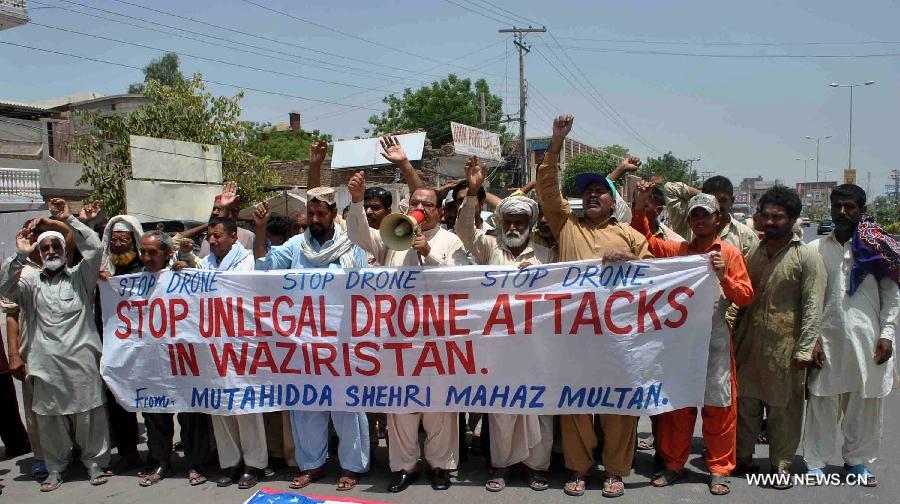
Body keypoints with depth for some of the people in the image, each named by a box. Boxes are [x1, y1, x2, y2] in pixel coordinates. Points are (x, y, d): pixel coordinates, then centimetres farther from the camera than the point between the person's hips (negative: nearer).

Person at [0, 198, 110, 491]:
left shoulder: (80, 277, 10)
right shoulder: (31, 283, 14)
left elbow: (94, 248, -3)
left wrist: (68, 220, -8)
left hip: (82, 361, -2)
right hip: (47, 364, 2)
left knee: (89, 416, 3)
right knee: (50, 419, 8)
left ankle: (95, 463, 16)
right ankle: (55, 468, 22)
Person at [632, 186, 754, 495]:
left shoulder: (729, 253, 3)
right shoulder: (677, 250, 10)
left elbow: (746, 297, 0)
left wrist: (724, 277, -16)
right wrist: (640, 208, 4)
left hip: (715, 340, -2)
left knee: (718, 406, 1)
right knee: (677, 403, 7)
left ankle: (719, 469, 13)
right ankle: (674, 465, 18)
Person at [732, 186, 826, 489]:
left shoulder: (806, 257, -7)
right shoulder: (753, 253, 10)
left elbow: (813, 307, -10)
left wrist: (804, 349, -15)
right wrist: (735, 334, 12)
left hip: (784, 347, -5)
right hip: (748, 344, 5)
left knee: (783, 408, 5)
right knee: (745, 403, 12)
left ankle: (781, 464, 19)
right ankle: (743, 458, 25)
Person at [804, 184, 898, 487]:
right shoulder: (816, 249, 5)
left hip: (867, 338, 0)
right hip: (827, 337, 0)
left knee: (864, 403, 8)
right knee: (822, 402, 3)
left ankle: (857, 460, 24)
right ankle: (816, 461, 14)